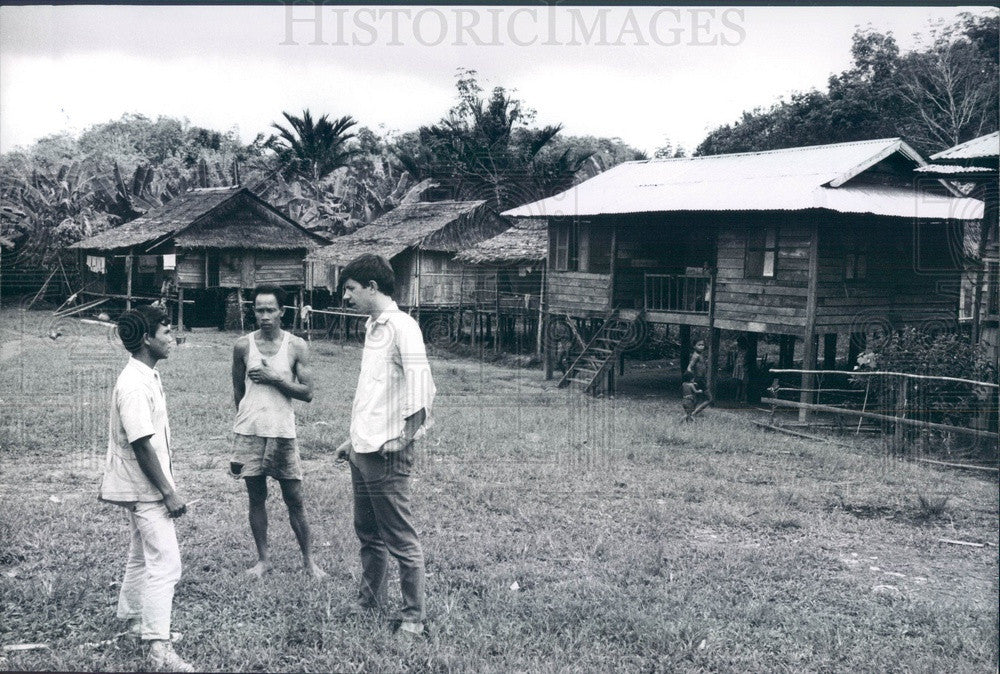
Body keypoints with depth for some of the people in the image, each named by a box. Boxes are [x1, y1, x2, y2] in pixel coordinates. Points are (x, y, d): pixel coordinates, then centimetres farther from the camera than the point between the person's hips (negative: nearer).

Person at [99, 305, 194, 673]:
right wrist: (169, 493, -20)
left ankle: (132, 618, 38)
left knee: (143, 555, 22)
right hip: (146, 489, -10)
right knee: (165, 564, -10)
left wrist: (166, 486, 20)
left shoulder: (146, 377, 9)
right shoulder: (134, 386, -23)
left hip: (144, 488, 10)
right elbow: (142, 446, -24)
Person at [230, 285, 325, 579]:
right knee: (256, 498, 9)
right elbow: (238, 392, 11)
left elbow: (307, 393, -5)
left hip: (283, 432, -1)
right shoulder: (243, 346, 0)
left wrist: (274, 378, -15)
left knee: (294, 499, 4)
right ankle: (262, 558, 21)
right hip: (249, 432, 1)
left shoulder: (296, 347, -2)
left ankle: (308, 560, 15)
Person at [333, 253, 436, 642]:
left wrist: (405, 436, -21)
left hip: (386, 453, -9)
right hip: (363, 450, 9)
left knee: (401, 541, -1)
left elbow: (420, 387, -20)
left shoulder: (401, 326, -12)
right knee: (368, 536, 18)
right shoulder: (372, 328, 16)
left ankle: (414, 622, 8)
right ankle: (369, 607, 30)